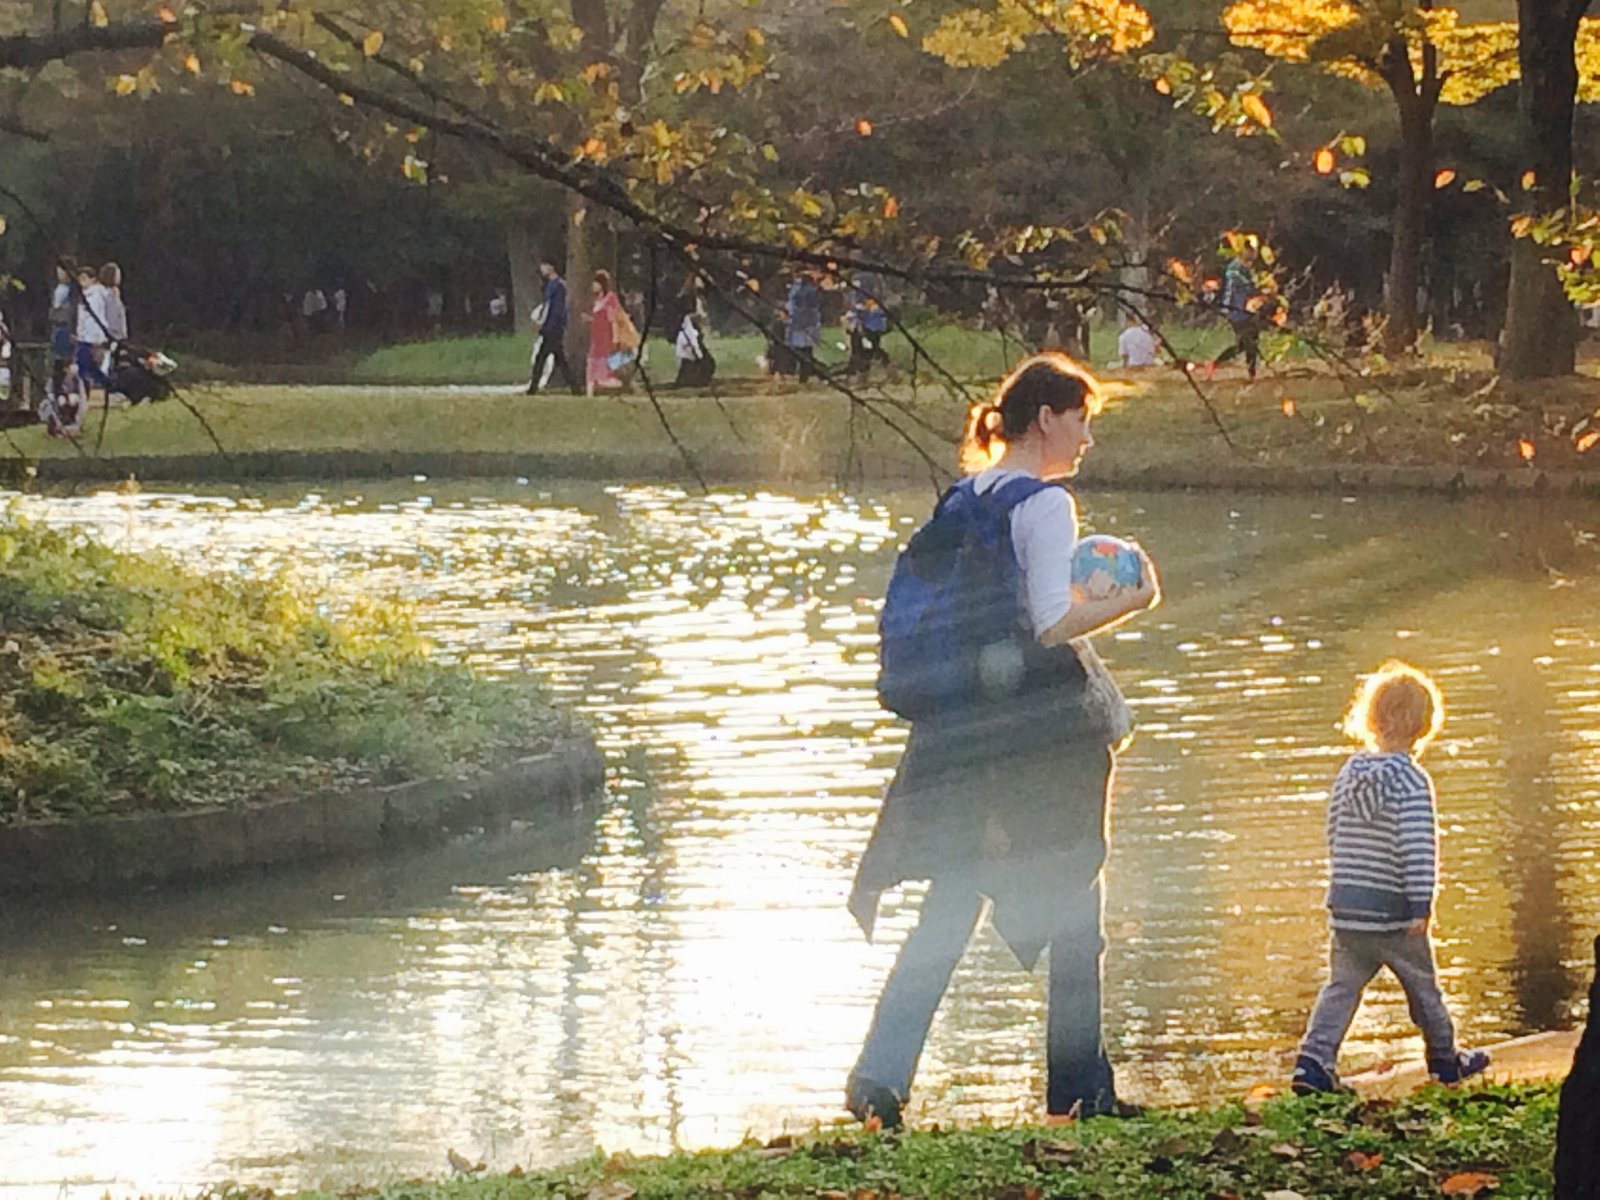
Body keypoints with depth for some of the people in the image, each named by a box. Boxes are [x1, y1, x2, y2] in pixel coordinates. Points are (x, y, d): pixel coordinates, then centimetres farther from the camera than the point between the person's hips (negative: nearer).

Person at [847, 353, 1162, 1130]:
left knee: (950, 901, 5)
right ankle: (1080, 1087, 12)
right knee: (1072, 904, 7)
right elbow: (1050, 624, -17)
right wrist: (1133, 600, -6)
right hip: (1045, 722, -6)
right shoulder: (1044, 505, -10)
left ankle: (880, 1074, -8)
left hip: (963, 722, 6)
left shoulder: (962, 498, 12)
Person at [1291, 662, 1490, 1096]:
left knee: (1340, 988, 8)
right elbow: (1418, 847, -20)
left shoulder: (1348, 774, 5)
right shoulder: (1412, 780, -14)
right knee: (1422, 985, 14)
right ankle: (1445, 1059, 30)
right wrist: (1422, 905, -19)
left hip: (1345, 905, 4)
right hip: (1395, 910, -4)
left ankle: (1314, 1061, -8)